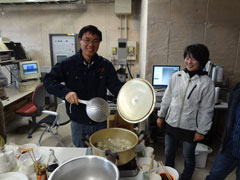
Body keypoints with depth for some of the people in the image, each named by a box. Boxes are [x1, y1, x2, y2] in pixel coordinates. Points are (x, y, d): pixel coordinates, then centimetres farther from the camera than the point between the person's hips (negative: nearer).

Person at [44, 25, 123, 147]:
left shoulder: (106, 65, -5)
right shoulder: (67, 64, -7)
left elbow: (116, 86, -9)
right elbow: (48, 80, -8)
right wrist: (65, 92, -26)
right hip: (78, 123, 0)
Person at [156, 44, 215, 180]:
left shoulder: (206, 82, -13)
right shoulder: (176, 76, -4)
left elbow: (207, 110, -9)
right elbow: (167, 98, 5)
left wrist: (202, 131, -7)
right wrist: (161, 116, 10)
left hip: (190, 128, -3)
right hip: (171, 124, 4)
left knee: (188, 157, 16)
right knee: (169, 153, 20)